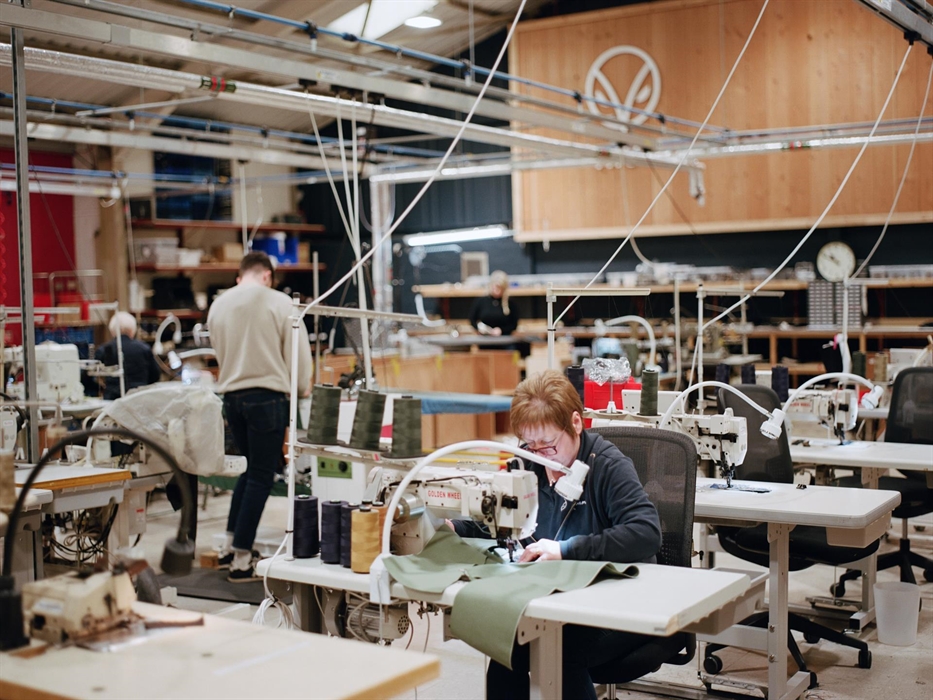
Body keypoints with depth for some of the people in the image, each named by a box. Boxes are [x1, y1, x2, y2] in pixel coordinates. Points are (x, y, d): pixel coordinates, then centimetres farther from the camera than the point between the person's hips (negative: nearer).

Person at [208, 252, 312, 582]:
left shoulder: (219, 305, 9)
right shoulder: (279, 303, -6)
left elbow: (219, 352, 16)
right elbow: (298, 350, -3)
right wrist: (303, 388, 13)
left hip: (231, 395, 6)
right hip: (267, 395, -6)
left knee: (251, 468, 22)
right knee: (261, 477, 1)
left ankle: (231, 545, 22)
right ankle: (241, 560, 2)